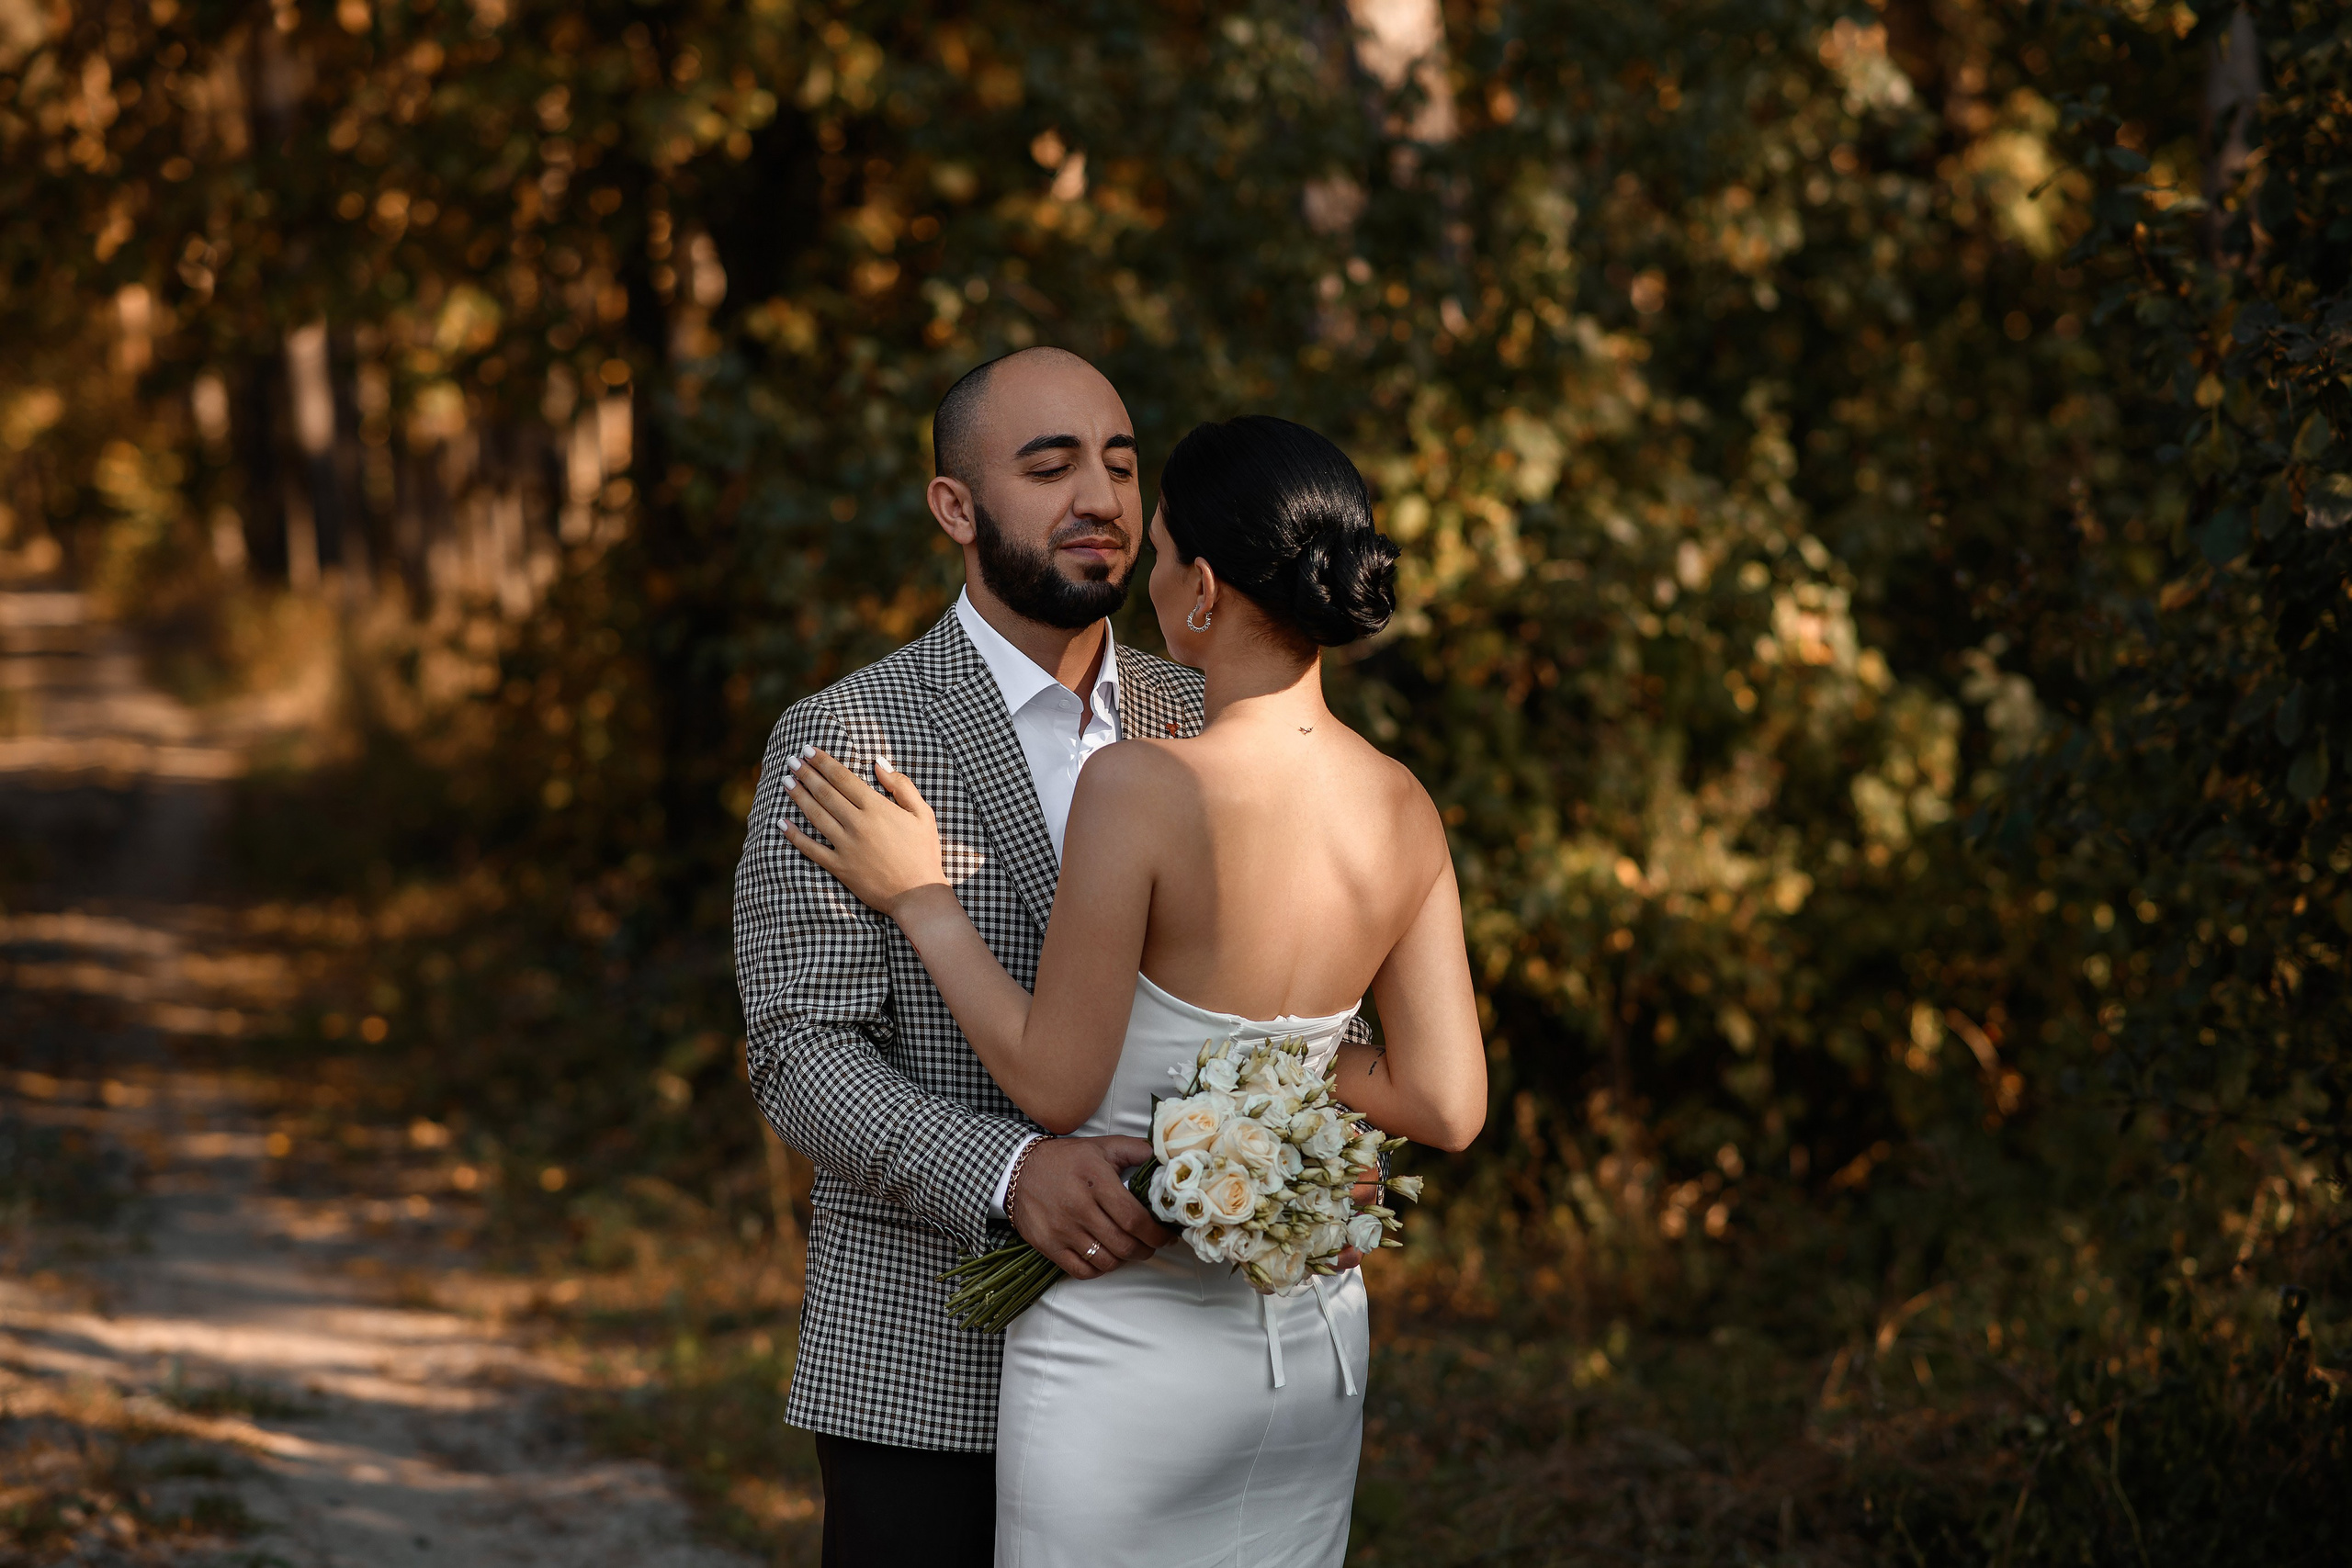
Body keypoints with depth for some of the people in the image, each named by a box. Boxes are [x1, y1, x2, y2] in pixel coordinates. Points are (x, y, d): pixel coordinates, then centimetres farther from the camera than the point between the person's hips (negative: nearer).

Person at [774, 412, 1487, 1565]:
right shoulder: (1401, 810, -2)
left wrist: (920, 898, -4)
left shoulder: (1139, 788, -20)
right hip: (1315, 1337, 6)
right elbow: (1446, 1105, 0)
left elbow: (1055, 1083, -14)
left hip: (1129, 1341, -6)